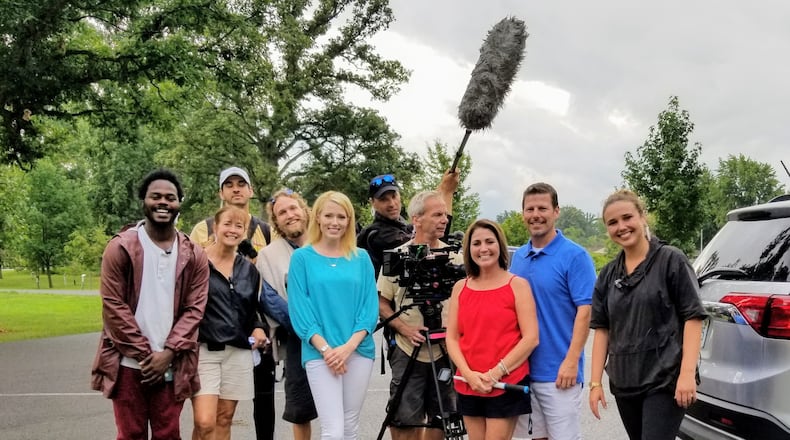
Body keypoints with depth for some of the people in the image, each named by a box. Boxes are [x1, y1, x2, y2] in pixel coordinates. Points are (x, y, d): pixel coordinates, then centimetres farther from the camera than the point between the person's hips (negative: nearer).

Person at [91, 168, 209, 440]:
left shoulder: (194, 255, 5)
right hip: (129, 364, -2)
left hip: (171, 366, 2)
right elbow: (113, 305, -6)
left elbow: (194, 309, 1)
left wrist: (168, 353, -10)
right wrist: (145, 354, -9)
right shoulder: (120, 247, -3)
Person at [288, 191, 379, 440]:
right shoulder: (302, 257, 1)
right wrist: (326, 349, -13)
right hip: (319, 353, -3)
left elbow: (370, 307, 3)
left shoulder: (361, 258, 8)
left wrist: (348, 346, -11)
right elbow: (299, 309, -3)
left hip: (359, 351, 3)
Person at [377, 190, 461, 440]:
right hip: (408, 352, -2)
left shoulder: (454, 257, 4)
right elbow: (382, 303, 2)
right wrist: (405, 328, -13)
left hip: (446, 352, 2)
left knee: (440, 419, 10)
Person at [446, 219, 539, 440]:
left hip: (506, 385, -4)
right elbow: (452, 338, 5)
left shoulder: (517, 285, -3)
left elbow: (531, 338, -9)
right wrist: (469, 374, -10)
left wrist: (496, 373, -14)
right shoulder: (460, 287, 8)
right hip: (468, 386, 4)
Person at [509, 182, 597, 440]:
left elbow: (585, 310, -12)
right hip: (523, 369, 5)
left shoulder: (574, 256, -8)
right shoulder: (518, 257, 9)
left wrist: (571, 361, -18)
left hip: (558, 371, -5)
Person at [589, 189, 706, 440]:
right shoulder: (608, 275, 10)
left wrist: (687, 372, -16)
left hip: (665, 381, -5)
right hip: (624, 384, 5)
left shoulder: (671, 260, -4)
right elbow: (602, 329, 11)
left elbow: (693, 317, -7)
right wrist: (596, 382, 4)